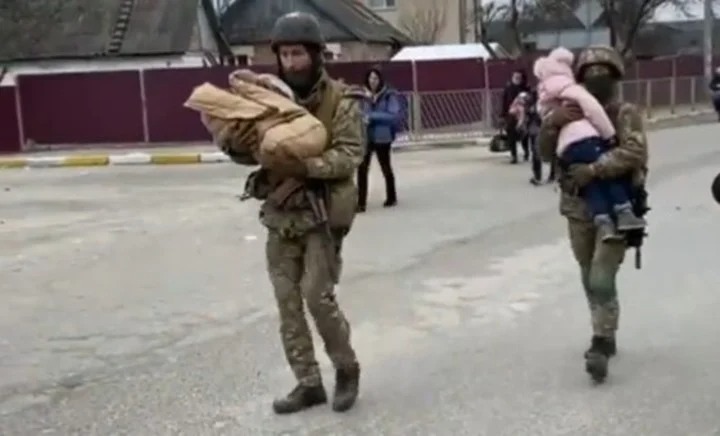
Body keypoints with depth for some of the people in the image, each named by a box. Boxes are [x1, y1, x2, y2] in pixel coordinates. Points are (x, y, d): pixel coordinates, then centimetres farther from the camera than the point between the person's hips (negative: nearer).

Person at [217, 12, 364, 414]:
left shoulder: (341, 100, -6)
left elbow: (350, 154, -16)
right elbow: (250, 154, 8)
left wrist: (307, 164, -32)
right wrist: (236, 142, -15)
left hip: (321, 215, -5)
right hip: (281, 215, 5)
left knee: (318, 296, -8)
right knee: (288, 302, 6)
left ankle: (347, 368, 17)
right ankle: (309, 383, 18)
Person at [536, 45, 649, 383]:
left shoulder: (626, 113, -6)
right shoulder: (570, 115, 7)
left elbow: (634, 152, -22)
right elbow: (546, 154, 0)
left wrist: (593, 169, -29)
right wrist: (551, 123, -18)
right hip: (578, 209, 5)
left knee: (602, 279, -14)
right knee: (589, 278, 13)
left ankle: (601, 346, -7)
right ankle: (606, 336, 29)